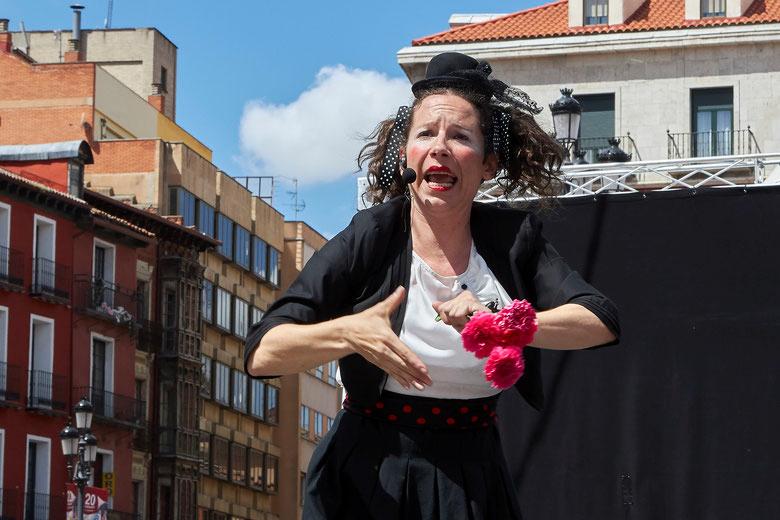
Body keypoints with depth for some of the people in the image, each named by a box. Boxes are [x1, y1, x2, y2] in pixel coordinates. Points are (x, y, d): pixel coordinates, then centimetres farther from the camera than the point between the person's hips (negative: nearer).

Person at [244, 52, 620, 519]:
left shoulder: (513, 238, -1)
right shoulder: (370, 239, -8)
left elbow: (603, 323, -12)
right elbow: (262, 353, -13)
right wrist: (348, 333, -30)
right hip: (368, 480, -2)